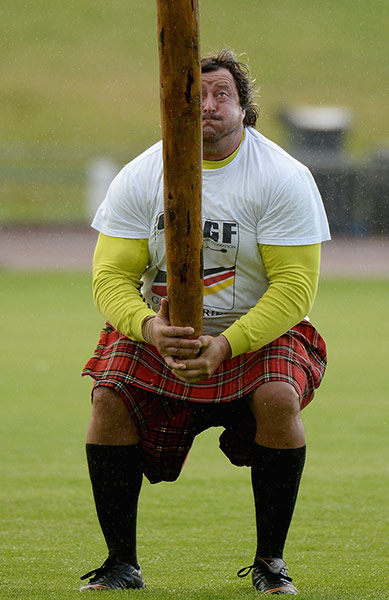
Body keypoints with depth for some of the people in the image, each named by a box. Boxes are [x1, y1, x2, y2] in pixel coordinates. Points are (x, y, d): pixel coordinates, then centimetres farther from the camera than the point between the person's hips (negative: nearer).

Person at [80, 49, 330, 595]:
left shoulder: (284, 177, -10)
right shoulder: (139, 177, -4)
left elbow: (294, 287, -15)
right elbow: (111, 276, -6)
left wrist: (226, 345, -28)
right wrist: (147, 327, -28)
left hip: (259, 333, -2)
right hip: (159, 331, 2)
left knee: (278, 399, -31)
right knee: (109, 399, -24)